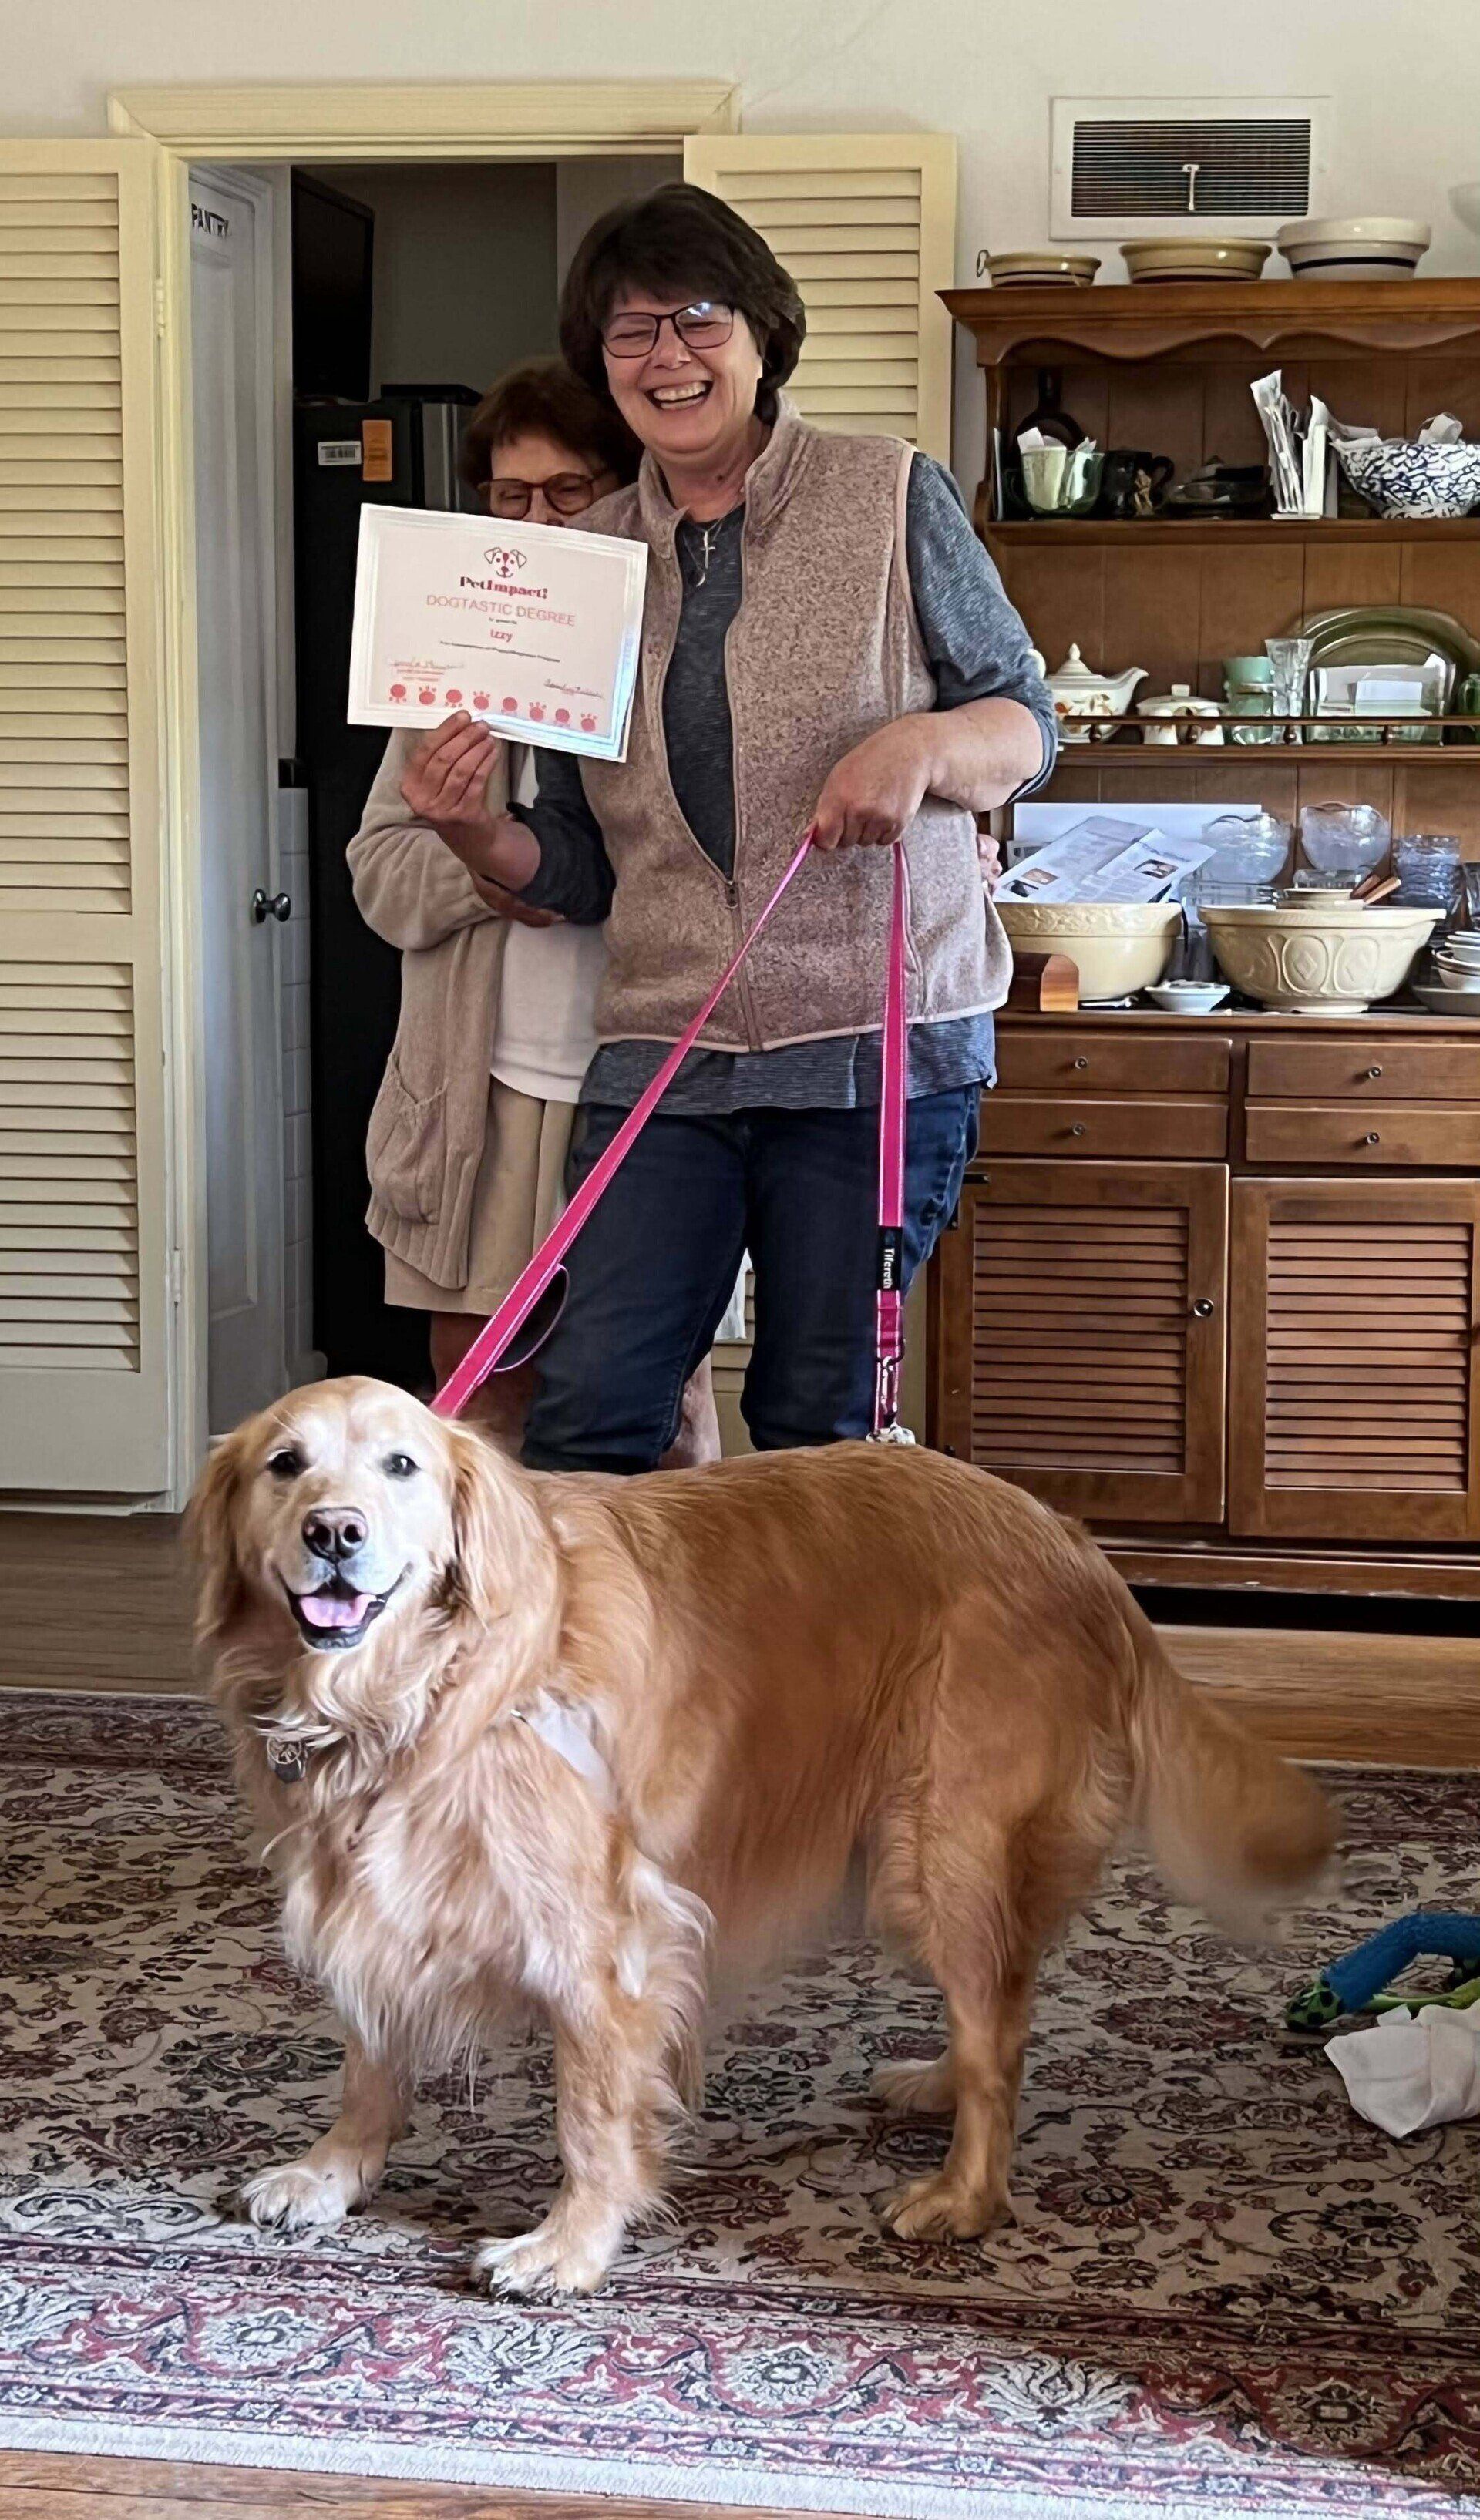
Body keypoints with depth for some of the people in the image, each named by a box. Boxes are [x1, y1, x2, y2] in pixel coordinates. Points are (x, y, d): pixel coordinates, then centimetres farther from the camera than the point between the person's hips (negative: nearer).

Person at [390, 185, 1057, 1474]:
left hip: (874, 1043, -2)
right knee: (585, 1416, -5)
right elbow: (581, 868, 13)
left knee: (818, 1428, 5)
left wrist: (926, 744, -15)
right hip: (662, 1053, 3)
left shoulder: (895, 498, 2)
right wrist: (478, 832, -8)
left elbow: (1028, 723, 7)